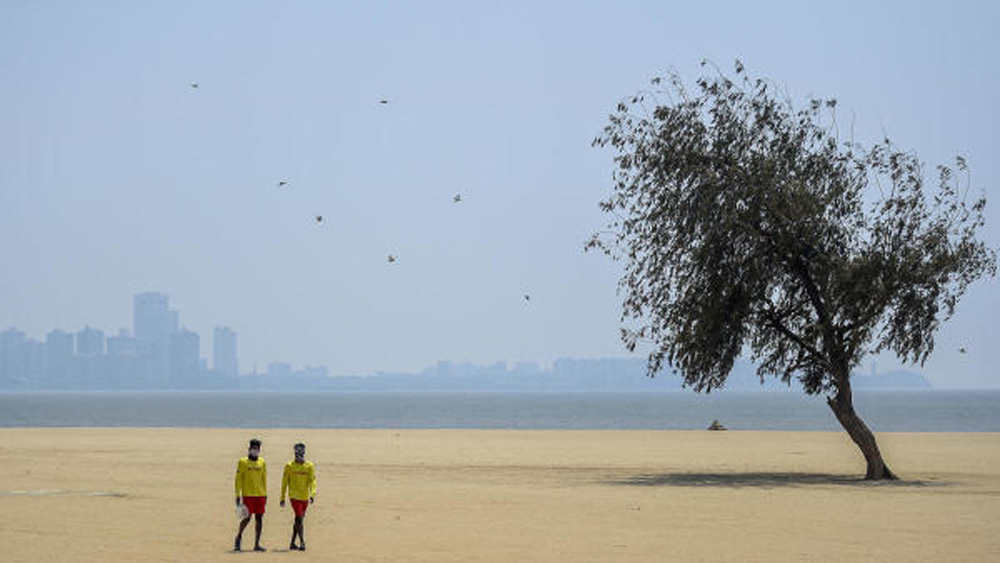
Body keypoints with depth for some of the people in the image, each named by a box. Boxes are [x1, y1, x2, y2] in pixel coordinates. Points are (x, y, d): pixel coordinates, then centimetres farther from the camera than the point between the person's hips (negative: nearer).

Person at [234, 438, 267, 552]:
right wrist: (237, 495, -7)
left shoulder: (262, 462, 11)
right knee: (247, 518, -7)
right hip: (248, 495, -4)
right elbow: (238, 479, -2)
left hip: (260, 495, 4)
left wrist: (265, 494, 14)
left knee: (259, 518, 1)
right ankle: (238, 538, 17)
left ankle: (257, 544, 5)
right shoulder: (243, 462, -2)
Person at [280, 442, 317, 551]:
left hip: (305, 497, 3)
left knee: (299, 520, 11)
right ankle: (302, 542, -17)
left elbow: (312, 481, -4)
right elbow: (284, 483, 4)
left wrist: (312, 494, -19)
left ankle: (292, 543, 22)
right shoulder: (289, 466, 0)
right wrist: (282, 498, 3)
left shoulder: (309, 466, 4)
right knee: (299, 518, -15)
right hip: (294, 496, -3)